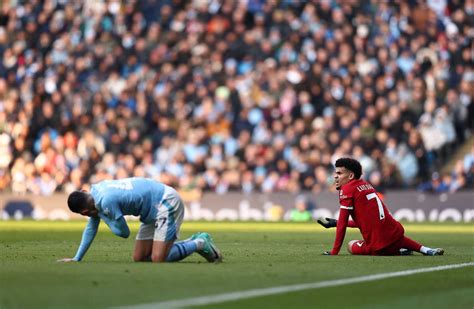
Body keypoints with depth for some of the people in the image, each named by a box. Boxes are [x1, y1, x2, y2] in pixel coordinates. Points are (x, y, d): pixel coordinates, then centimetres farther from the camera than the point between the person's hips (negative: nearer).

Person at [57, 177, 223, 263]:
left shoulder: (106, 202, -27)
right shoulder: (95, 190, 1)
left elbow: (124, 232, -12)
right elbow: (91, 229, 14)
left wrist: (103, 216, -5)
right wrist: (77, 258, 14)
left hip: (167, 202, -10)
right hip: (155, 208, 10)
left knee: (158, 259, -20)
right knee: (139, 258, 9)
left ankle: (200, 244, 0)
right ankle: (193, 242, 16)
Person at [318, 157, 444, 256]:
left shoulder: (346, 190, -7)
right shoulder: (366, 185, 16)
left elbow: (342, 224, -8)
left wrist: (334, 253, -4)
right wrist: (336, 223, 27)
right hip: (395, 231, 8)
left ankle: (398, 252, -1)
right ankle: (425, 250, 16)